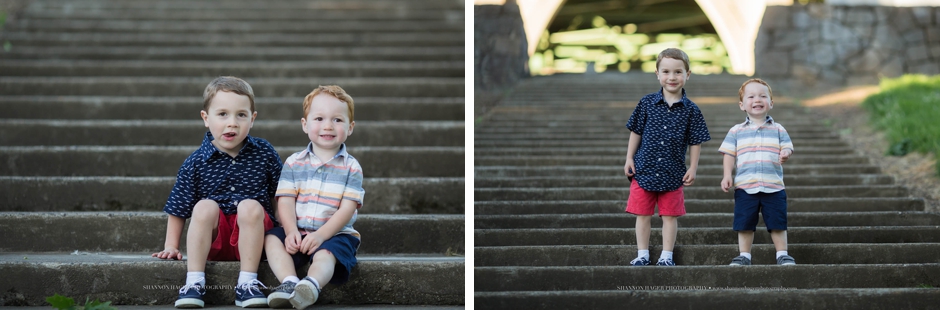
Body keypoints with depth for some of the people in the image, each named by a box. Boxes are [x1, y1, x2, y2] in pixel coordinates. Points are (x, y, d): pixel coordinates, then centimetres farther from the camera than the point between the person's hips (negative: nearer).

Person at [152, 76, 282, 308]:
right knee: (205, 206, -28)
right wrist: (171, 246, -2)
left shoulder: (264, 154, 0)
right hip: (212, 239, 0)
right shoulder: (195, 163, -3)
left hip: (251, 236, 0)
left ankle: (247, 283, -27)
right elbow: (178, 208, 3)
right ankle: (194, 283, -26)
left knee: (250, 206, -28)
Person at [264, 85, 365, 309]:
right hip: (298, 233, 3)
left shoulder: (351, 167, 1)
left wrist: (320, 235, -20)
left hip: (335, 234, -3)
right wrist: (291, 231, -19)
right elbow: (285, 201, -1)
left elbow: (347, 209, -7)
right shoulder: (294, 163, 7)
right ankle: (289, 282, -43)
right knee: (272, 238, -23)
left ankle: (312, 284, -62)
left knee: (325, 254, -34)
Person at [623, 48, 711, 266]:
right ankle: (642, 254, 15)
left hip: (672, 173, 0)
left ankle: (666, 256, 15)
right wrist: (629, 159, 2)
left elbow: (695, 142, 2)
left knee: (670, 215, 6)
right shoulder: (647, 103, -2)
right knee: (642, 214, 6)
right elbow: (636, 132, 5)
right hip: (644, 169, 1)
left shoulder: (691, 110, -3)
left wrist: (692, 169, -1)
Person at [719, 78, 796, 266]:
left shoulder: (778, 129, 9)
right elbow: (729, 155, 6)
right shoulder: (736, 131, 8)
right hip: (745, 186, 0)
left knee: (777, 222, 2)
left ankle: (782, 254, 14)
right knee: (744, 223, 4)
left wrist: (785, 155, -20)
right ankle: (744, 255, 15)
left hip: (773, 186, 0)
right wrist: (727, 175, -6)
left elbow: (787, 148, 4)